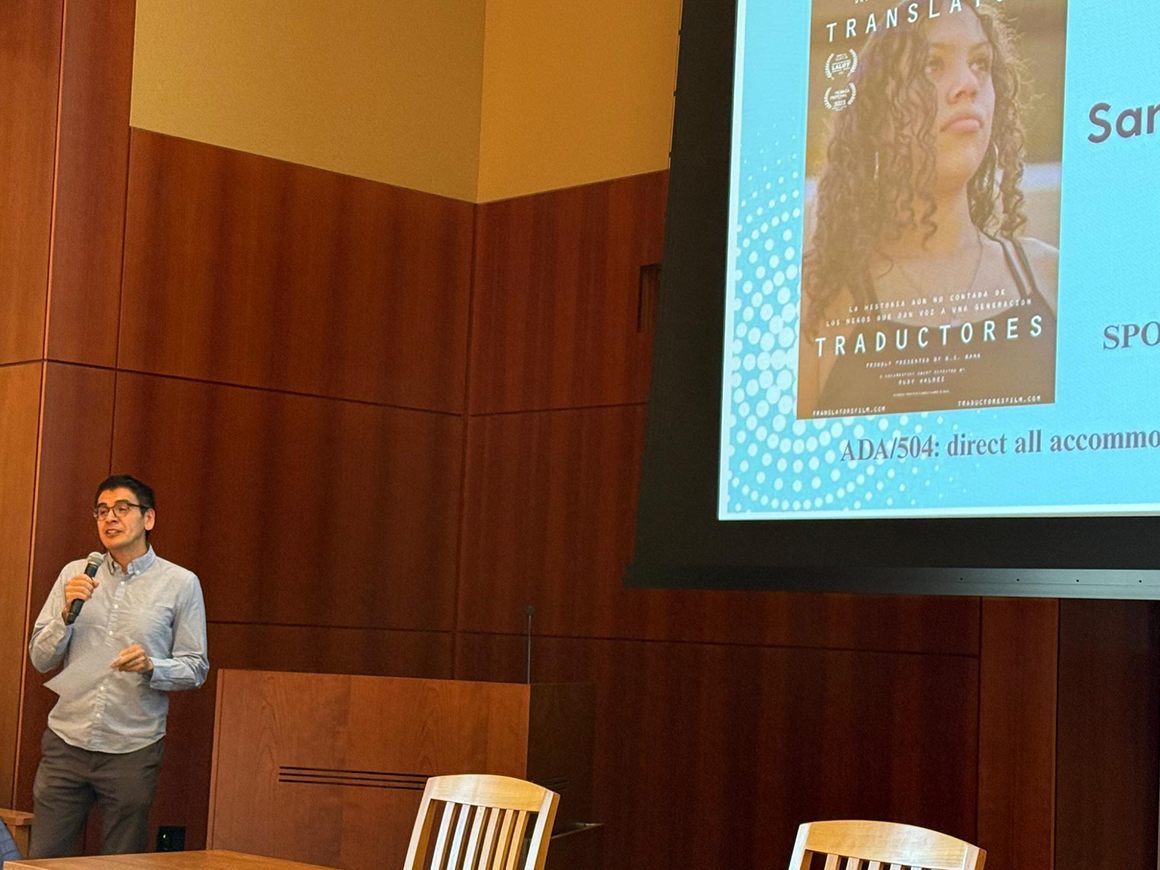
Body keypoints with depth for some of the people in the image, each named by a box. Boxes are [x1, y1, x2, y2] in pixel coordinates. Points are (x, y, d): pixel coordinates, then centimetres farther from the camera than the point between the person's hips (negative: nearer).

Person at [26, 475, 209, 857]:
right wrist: (67, 613, -8)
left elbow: (196, 668, 2)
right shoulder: (74, 575, 10)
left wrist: (151, 666, -17)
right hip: (66, 741, 2)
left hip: (132, 750, -2)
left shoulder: (180, 583, 2)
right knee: (43, 859, 3)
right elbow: (40, 659, 8)